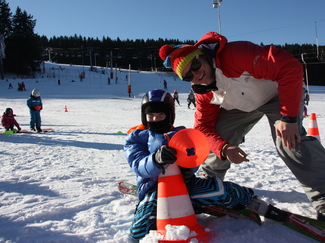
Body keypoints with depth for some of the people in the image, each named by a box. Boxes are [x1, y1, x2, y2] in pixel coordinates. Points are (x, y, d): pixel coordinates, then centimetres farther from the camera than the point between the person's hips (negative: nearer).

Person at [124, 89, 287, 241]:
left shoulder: (180, 133, 9)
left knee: (220, 189, -28)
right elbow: (139, 166, -17)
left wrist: (188, 168, -27)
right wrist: (156, 159, -41)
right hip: (154, 189, 0)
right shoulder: (135, 138, 2)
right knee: (139, 231, -29)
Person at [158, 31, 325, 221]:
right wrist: (223, 149, -28)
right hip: (243, 105, 6)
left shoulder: (236, 54, -37)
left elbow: (290, 67, -40)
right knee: (218, 137, -4)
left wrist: (289, 118, -41)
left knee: (288, 140, -28)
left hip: (279, 93, -6)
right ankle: (209, 180, 22)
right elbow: (204, 127, -8)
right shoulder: (204, 93, -14)